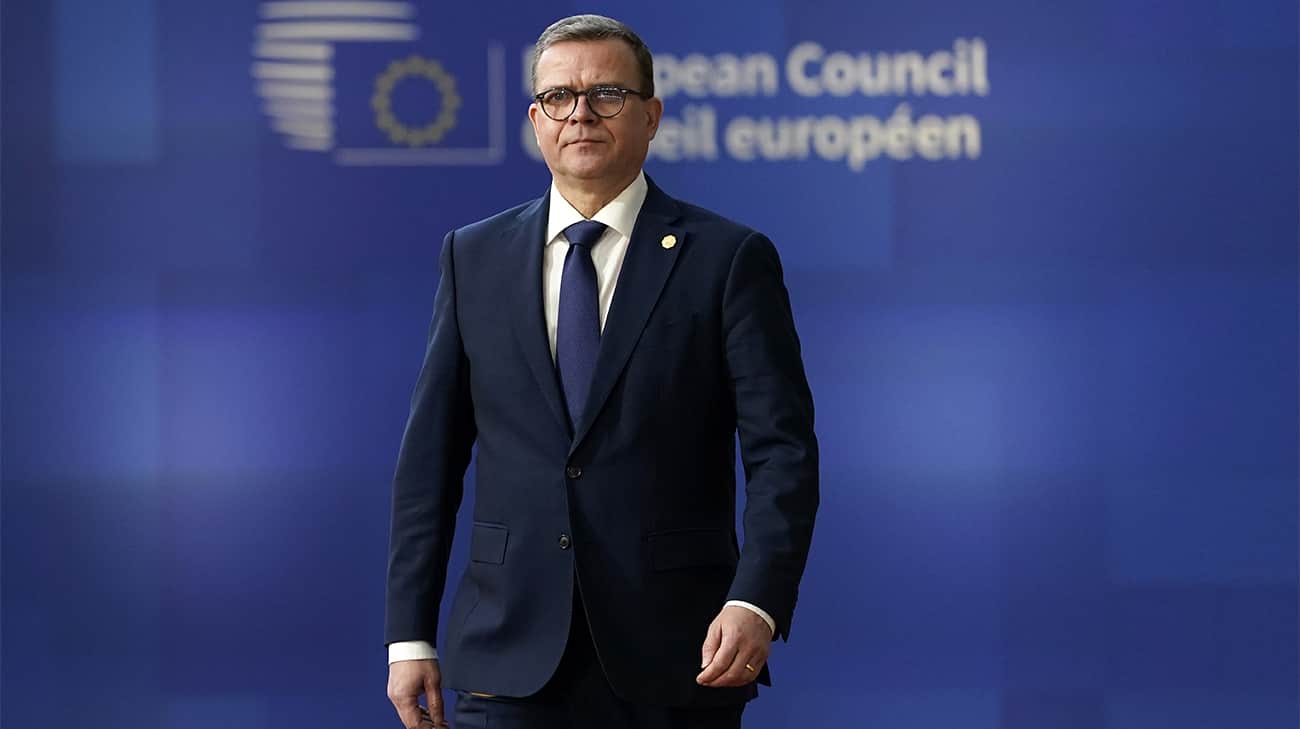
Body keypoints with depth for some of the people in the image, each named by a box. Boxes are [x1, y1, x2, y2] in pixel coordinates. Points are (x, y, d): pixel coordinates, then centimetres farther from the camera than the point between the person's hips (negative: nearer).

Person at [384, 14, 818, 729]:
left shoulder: (729, 259, 1)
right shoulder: (473, 258, 10)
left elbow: (783, 452, -5)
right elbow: (430, 456, 9)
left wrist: (756, 603, -19)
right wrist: (410, 634, 3)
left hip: (675, 665, -1)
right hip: (510, 665, 2)